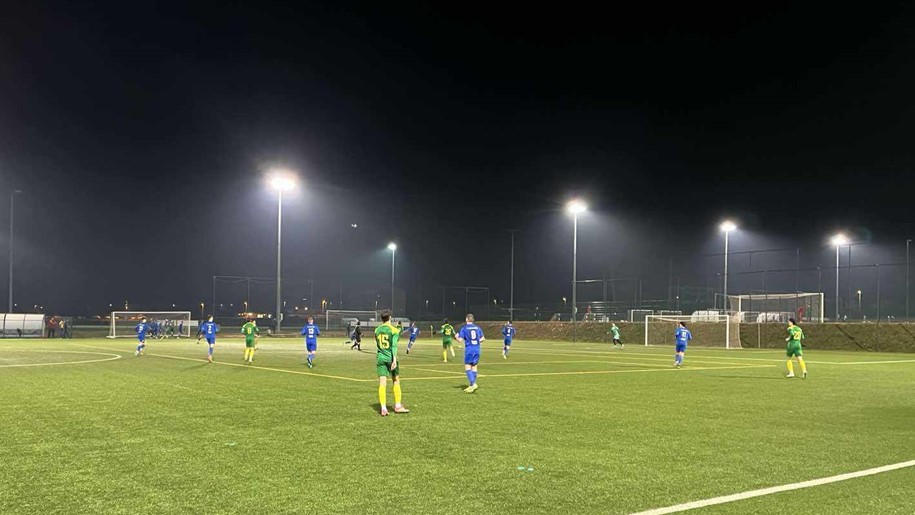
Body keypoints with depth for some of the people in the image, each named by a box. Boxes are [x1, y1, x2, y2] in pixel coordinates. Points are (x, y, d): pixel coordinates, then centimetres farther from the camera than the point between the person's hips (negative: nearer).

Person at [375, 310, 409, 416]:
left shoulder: (377, 330, 8)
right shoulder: (394, 330, -7)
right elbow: (394, 345, -16)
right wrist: (394, 360, -21)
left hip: (380, 358, 3)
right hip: (390, 357, -3)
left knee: (382, 384, 1)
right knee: (396, 382, 11)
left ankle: (383, 409, -4)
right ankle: (398, 406, 15)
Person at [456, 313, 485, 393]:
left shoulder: (464, 328, -5)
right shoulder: (477, 328, 9)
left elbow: (460, 340, -8)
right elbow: (483, 338, 11)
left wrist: (457, 336, 12)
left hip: (469, 350, -5)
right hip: (477, 350, 5)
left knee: (467, 367, -3)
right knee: (474, 367, 10)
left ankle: (473, 384, -20)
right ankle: (472, 386, 13)